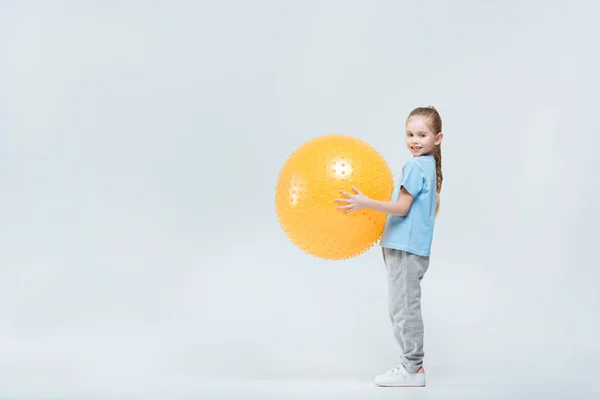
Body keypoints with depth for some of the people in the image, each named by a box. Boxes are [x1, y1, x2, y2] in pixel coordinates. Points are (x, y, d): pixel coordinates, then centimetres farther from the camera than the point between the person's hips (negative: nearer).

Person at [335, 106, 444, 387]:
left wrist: (366, 203, -24)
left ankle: (412, 369, -1)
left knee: (404, 309, -6)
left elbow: (402, 207, -19)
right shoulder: (430, 166, 16)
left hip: (405, 249, -10)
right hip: (416, 247, 10)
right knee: (402, 309, 15)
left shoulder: (415, 167, -14)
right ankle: (413, 364, 19)